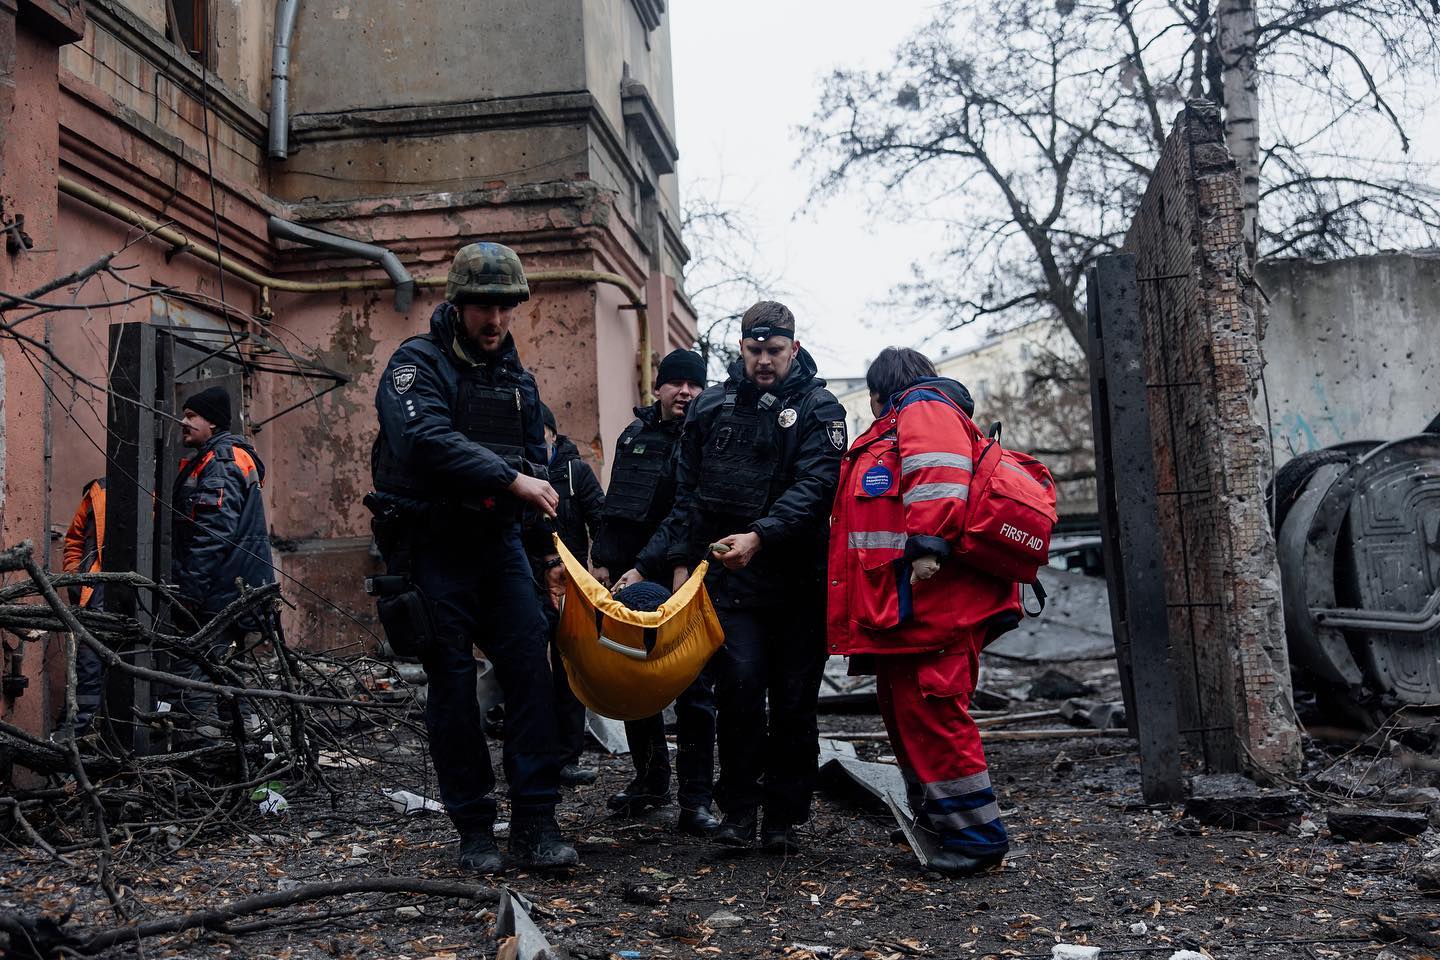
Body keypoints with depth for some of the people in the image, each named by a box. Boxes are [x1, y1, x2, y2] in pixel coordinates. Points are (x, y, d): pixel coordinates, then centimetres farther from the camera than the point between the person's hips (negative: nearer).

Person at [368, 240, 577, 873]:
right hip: (433, 551, -5)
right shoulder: (417, 363, -6)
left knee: (532, 673, -5)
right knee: (453, 687, 1)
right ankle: (475, 829, 14)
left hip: (499, 544, 5)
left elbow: (536, 462, 22)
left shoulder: (516, 378, 14)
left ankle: (535, 824, 2)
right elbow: (427, 440, -25)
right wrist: (511, 479, -26)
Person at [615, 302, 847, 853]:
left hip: (799, 579, -1)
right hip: (732, 578, 1)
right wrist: (682, 560, 5)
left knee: (794, 698, 4)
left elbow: (815, 485, -12)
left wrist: (759, 537, -25)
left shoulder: (819, 408, 2)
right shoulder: (711, 407, 11)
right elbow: (688, 492, 14)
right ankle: (739, 810, 3)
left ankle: (784, 817, 15)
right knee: (740, 685, -10)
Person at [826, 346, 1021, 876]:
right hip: (902, 602, 11)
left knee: (929, 711, -10)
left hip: (927, 598, -11)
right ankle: (934, 822, 25)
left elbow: (939, 476, -21)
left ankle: (977, 835, -2)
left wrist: (927, 547, -28)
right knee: (904, 709, 15)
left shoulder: (924, 408, -3)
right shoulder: (897, 427, 30)